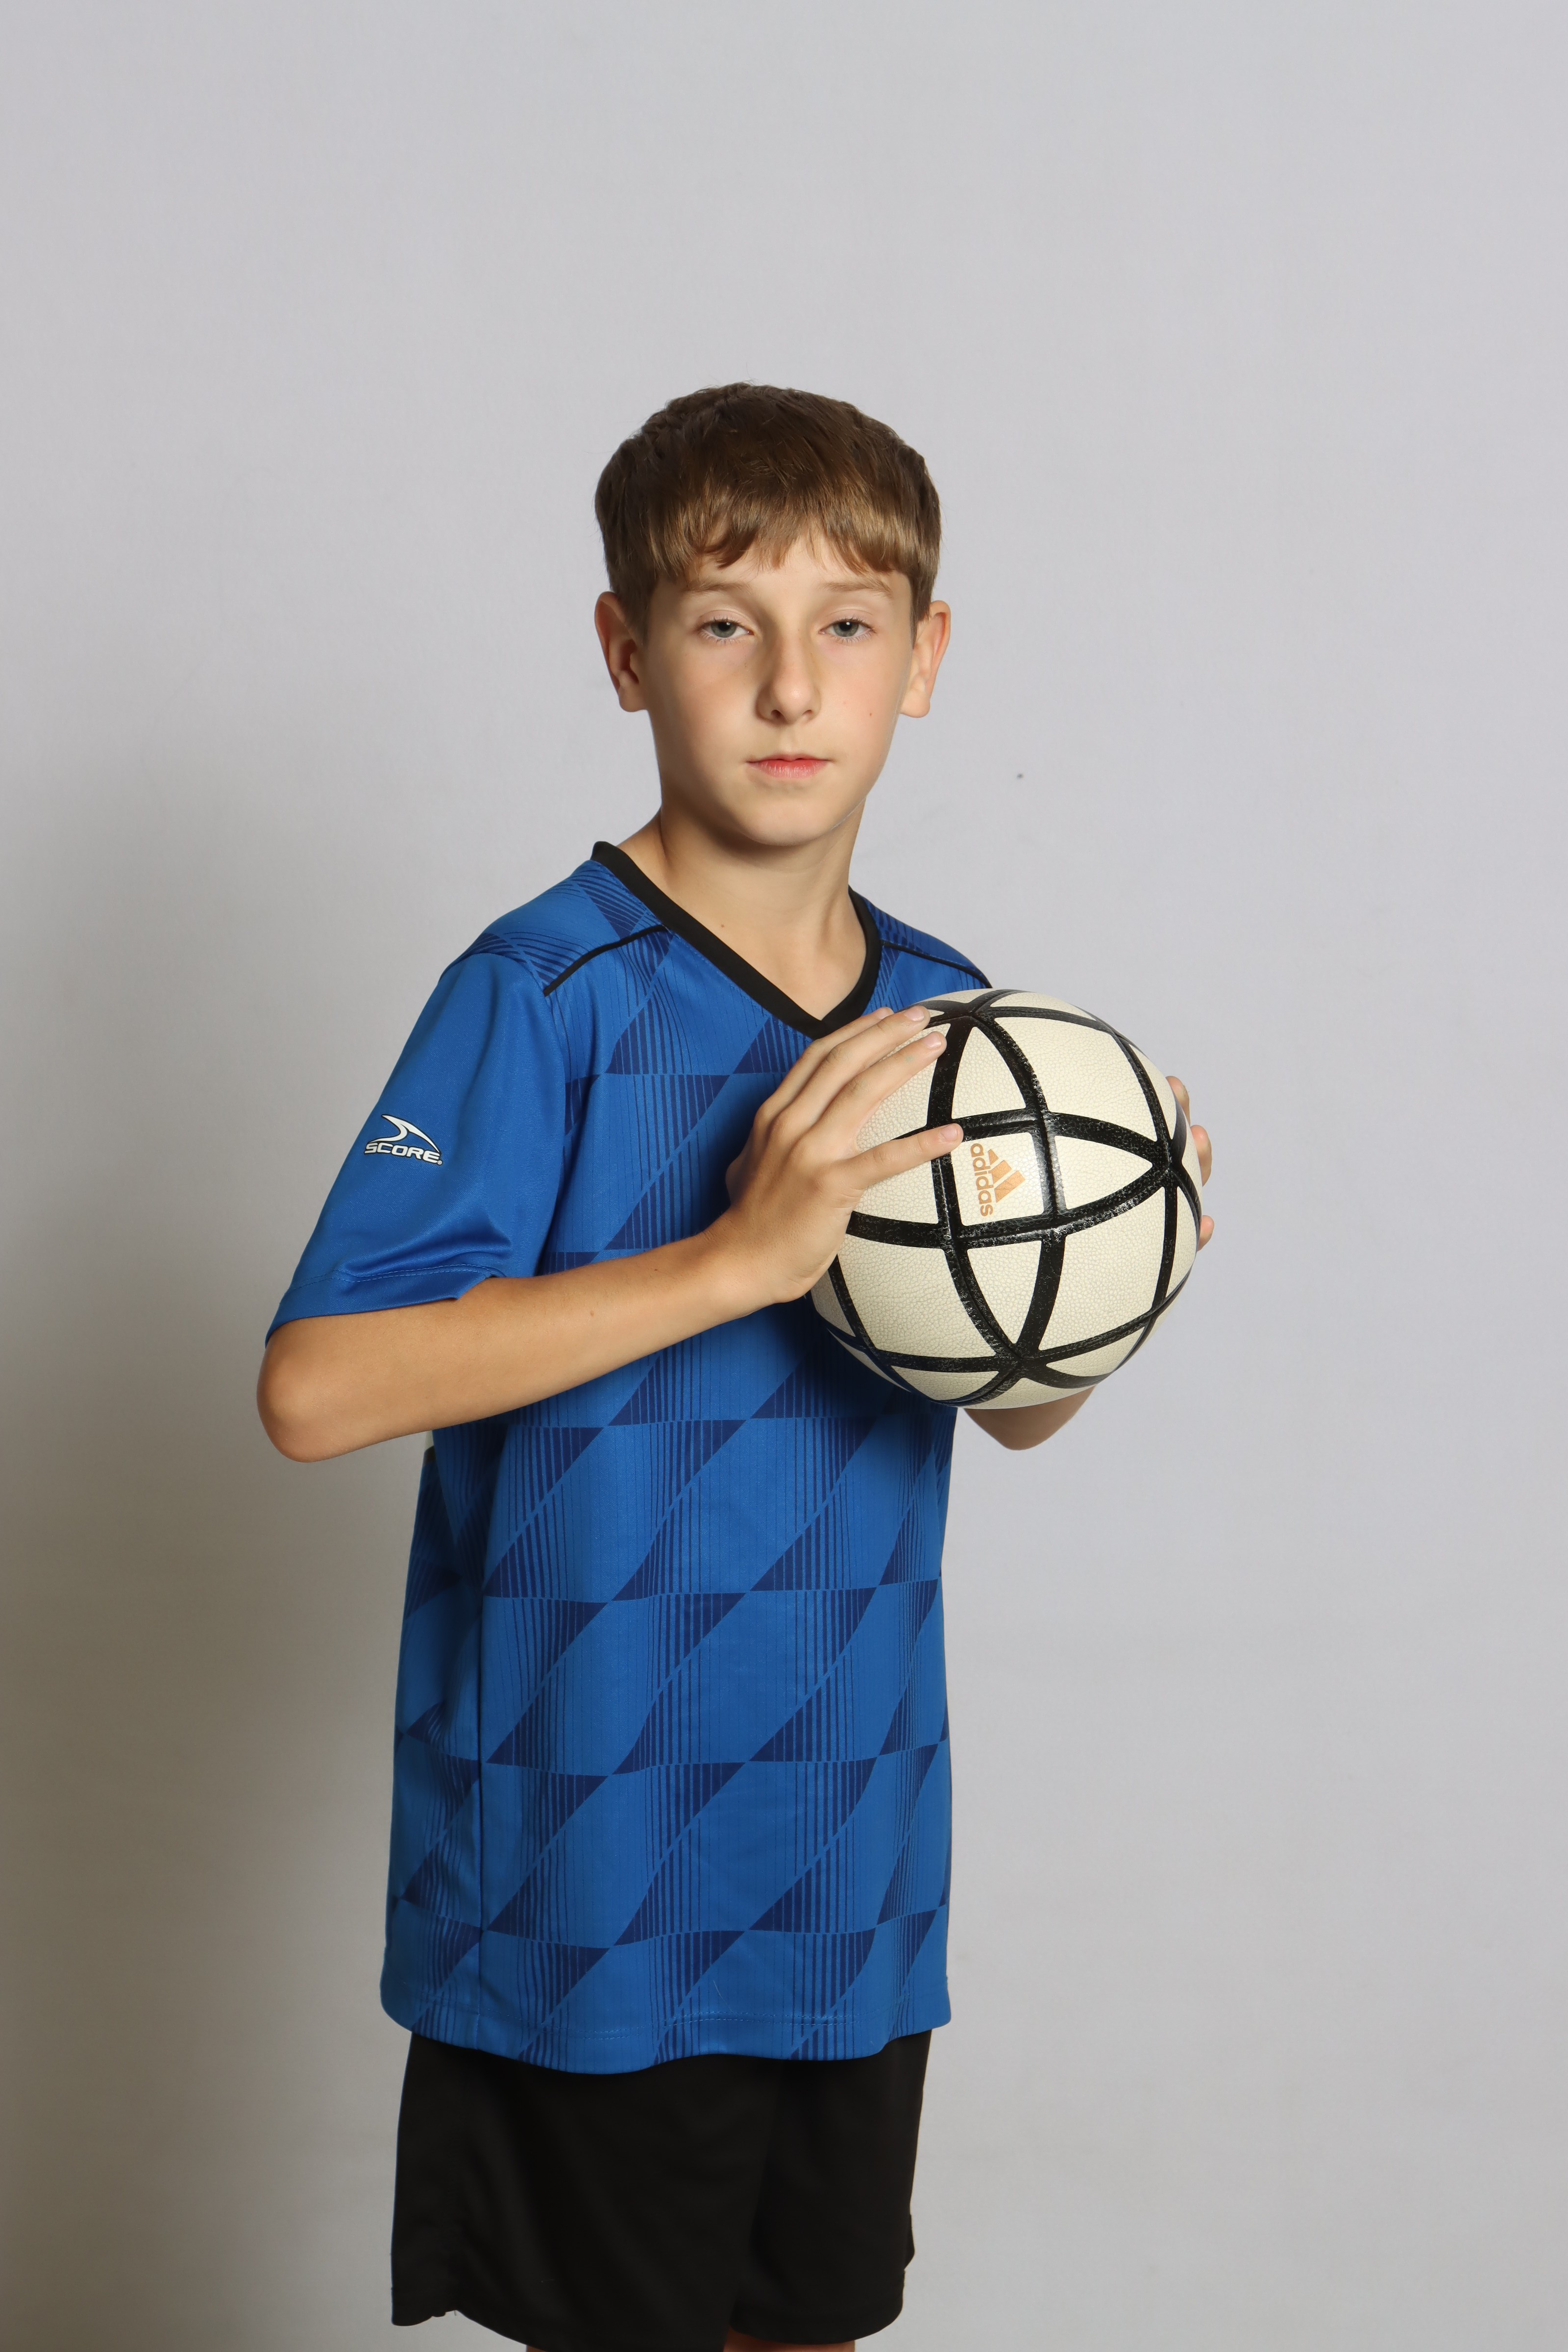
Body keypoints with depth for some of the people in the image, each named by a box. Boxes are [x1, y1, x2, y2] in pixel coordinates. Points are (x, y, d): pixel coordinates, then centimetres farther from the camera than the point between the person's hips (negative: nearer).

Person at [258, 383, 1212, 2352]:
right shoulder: (545, 996, -16)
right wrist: (739, 1253, -29)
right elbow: (317, 1389, -25)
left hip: (858, 1875, 6)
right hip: (592, 1894, -5)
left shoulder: (942, 1010, 4)